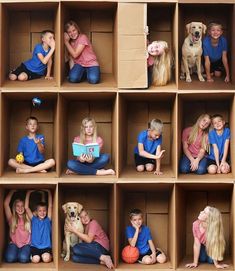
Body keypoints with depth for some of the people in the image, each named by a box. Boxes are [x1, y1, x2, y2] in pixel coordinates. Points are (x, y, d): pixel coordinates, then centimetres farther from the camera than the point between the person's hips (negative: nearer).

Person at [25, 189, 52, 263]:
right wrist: (28, 193, -4)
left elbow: (50, 206, -1)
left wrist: (49, 192, -4)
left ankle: (43, 255, 6)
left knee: (46, 259, -29)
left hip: (46, 246, 0)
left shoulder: (48, 220, 5)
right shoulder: (34, 220, 5)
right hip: (35, 246, 0)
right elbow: (26, 207, -2)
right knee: (36, 259, -26)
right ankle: (33, 255, 8)